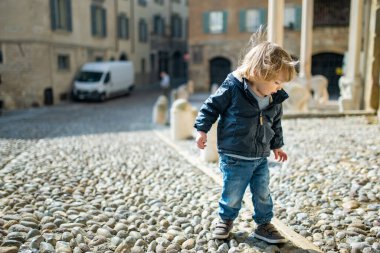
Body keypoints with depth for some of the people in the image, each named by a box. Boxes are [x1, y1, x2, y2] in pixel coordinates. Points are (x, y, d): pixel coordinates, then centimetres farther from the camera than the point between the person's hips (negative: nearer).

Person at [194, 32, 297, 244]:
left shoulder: (275, 99, 1)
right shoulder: (233, 87, -17)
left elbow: (276, 124, 16)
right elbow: (212, 106, -8)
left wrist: (277, 145, 23)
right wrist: (202, 129, -8)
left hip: (261, 157, 5)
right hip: (235, 157, -5)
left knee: (263, 194, 13)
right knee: (233, 194, 9)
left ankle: (264, 224, 33)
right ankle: (226, 219, 35)